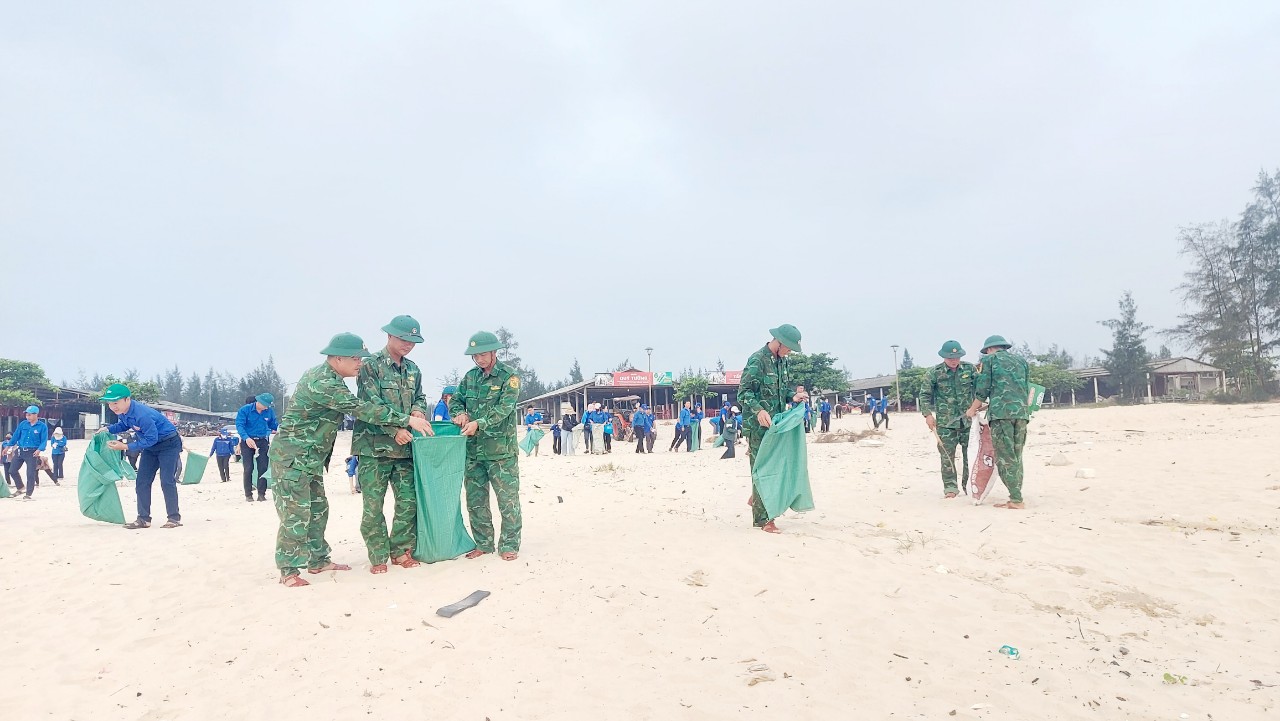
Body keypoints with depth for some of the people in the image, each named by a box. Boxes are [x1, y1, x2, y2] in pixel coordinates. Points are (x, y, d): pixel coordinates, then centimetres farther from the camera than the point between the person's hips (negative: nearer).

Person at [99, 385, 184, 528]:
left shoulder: (142, 414, -34)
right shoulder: (122, 411, -7)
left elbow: (151, 439, -28)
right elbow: (123, 425, 15)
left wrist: (126, 446, -27)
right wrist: (108, 429, -3)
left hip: (169, 444, -9)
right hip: (150, 446, 9)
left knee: (167, 481, -11)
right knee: (142, 481, 4)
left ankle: (174, 518, -5)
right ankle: (143, 518, 9)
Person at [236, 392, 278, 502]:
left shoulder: (270, 411, -1)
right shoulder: (244, 410, -11)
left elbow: (274, 425, 12)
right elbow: (239, 425, -19)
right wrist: (246, 438, -34)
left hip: (263, 442, 3)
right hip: (247, 441, -2)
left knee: (263, 468, -1)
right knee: (248, 468, -2)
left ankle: (261, 493, 5)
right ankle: (248, 494, 6)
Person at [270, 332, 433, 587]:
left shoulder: (326, 376, 9)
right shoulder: (323, 382, -24)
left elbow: (352, 406, 16)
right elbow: (360, 409, -28)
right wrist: (407, 419, -26)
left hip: (310, 457, 11)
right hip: (292, 455, -11)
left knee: (317, 509, 16)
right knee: (296, 513, -5)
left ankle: (318, 560, 26)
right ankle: (288, 570, 4)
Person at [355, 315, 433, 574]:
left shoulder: (413, 369, 14)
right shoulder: (371, 365, -5)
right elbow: (371, 404, -13)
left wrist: (419, 409, -2)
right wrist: (396, 429, -21)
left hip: (405, 446, 6)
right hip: (374, 446, -5)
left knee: (408, 500, 5)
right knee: (373, 504, 0)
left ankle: (401, 551, 18)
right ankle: (378, 557, 10)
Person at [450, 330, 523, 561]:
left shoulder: (509, 376, -7)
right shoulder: (471, 376, 11)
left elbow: (505, 407, -17)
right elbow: (455, 400, 18)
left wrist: (479, 423, -27)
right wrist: (460, 413, -5)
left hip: (501, 450, -6)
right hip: (473, 449, 6)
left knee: (508, 499, 0)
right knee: (475, 500, 12)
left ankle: (509, 545, 11)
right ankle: (483, 543, 24)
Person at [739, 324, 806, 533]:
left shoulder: (781, 361, 11)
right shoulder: (757, 360, -15)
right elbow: (743, 392, -18)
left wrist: (792, 396, 2)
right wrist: (759, 410, -34)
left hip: (776, 424, 8)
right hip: (759, 426, -8)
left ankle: (756, 498, 34)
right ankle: (762, 519, 5)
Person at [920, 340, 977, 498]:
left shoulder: (970, 369, 2)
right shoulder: (934, 372, -4)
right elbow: (925, 394, 1)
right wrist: (928, 414, -6)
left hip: (968, 420, 2)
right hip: (946, 422, -2)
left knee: (970, 454, 7)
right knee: (947, 455, 0)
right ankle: (950, 487, 9)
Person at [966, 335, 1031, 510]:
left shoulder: (989, 359, 9)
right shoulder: (1021, 361, 24)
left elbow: (982, 389, 2)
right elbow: (1027, 389, 24)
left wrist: (973, 409, 18)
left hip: (1001, 412, -5)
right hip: (1022, 412, 6)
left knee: (1005, 458, -5)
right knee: (1016, 457, 10)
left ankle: (1016, 500, -9)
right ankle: (1016, 498, 8)